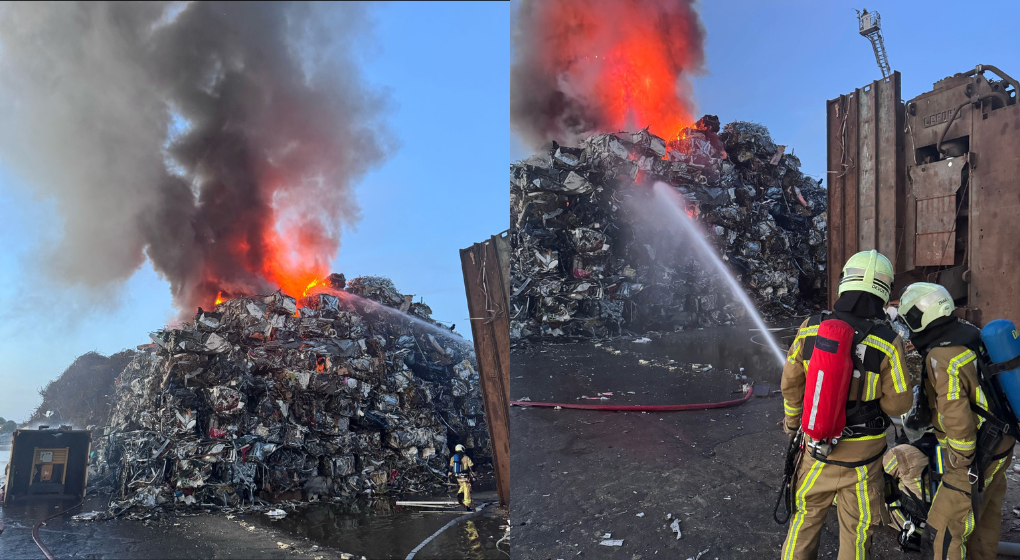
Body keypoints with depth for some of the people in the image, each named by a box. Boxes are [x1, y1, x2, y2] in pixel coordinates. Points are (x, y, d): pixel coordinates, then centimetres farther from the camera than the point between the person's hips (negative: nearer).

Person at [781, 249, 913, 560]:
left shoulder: (810, 328, -10)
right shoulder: (888, 342, -17)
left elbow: (791, 385, 1)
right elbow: (898, 404, -10)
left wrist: (792, 421, 19)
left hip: (816, 444, 2)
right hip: (862, 454, -2)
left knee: (806, 520, 20)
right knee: (855, 532, 15)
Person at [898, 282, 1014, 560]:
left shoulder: (941, 358, -26)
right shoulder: (968, 332, 0)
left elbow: (957, 418, -27)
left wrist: (963, 462, -17)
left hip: (976, 453, -10)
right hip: (1001, 442, 10)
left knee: (945, 530, -5)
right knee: (986, 514, 25)